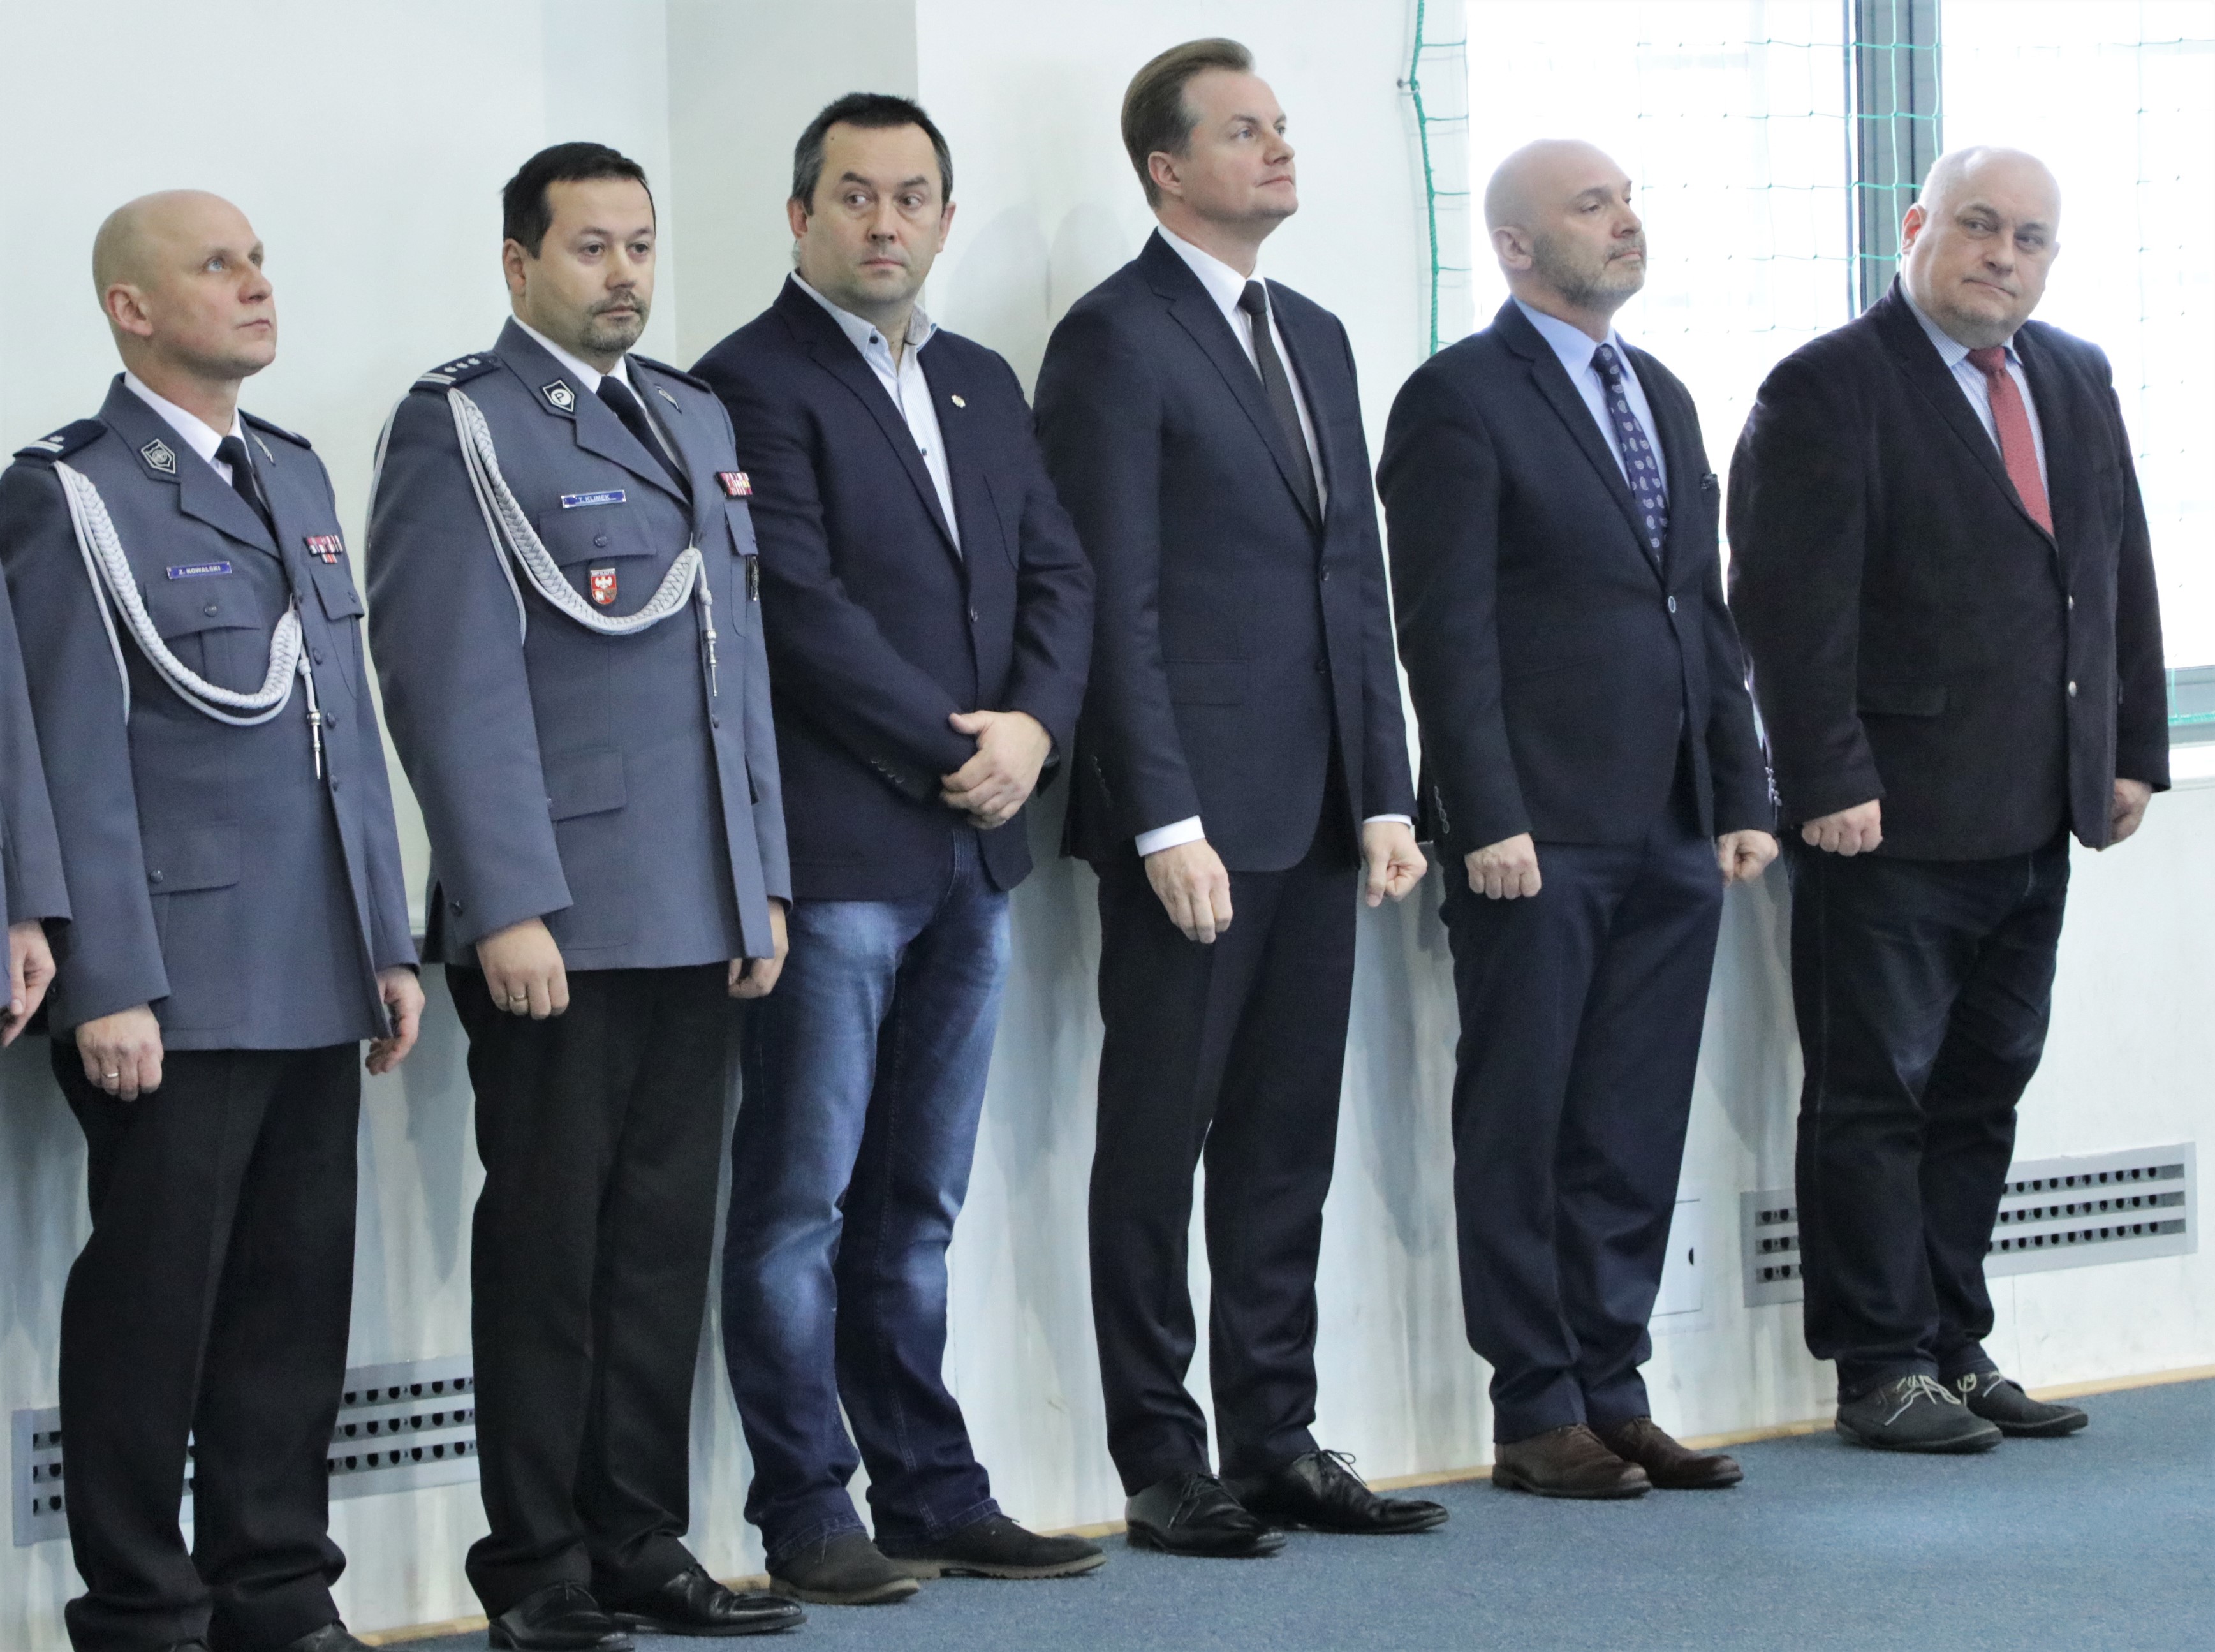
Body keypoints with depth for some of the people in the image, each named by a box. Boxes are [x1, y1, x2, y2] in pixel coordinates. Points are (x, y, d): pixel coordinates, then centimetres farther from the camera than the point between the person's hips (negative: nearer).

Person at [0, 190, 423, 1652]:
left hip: (315, 983, 7)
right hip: (176, 985, -7)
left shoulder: (298, 477, 17)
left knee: (298, 1298, 9)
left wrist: (390, 941, 14)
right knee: (152, 1306, -1)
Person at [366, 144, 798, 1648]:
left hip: (693, 914, 7)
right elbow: (457, 682, -12)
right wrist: (508, 907, -17)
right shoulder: (461, 426, -5)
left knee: (667, 1233, 9)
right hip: (555, 919, -7)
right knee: (549, 1238, -1)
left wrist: (763, 880, 15)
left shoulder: (697, 419, 17)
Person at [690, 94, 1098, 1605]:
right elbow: (802, 605, -14)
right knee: (799, 1198, -1)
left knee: (916, 1200, 12)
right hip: (834, 846, -7)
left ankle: (933, 1493, 16)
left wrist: (1034, 727, -5)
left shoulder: (983, 386, 17)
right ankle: (808, 1516, 4)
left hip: (972, 851, 7)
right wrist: (951, 745, -12)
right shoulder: (754, 383, -7)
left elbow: (1057, 573, 13)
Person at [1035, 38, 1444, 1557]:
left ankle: (1278, 1441, 17)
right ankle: (1164, 1468, 5)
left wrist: (1387, 793, 10)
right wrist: (1166, 821, -17)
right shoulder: (1118, 338, -7)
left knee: (1287, 1144, 11)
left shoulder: (1315, 339, 17)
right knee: (1159, 1145, 0)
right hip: (1194, 819, -7)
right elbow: (1116, 602, -12)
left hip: (1318, 819, 7)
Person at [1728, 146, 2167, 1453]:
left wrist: (2135, 749, 11)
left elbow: (2122, 572, 18)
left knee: (1983, 1095, 12)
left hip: (2036, 822, 7)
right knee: (1877, 1098, -1)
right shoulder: (1828, 392, -8)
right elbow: (1793, 608, -13)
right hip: (1892, 822, -7)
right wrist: (1830, 783, -19)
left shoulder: (2078, 381, 14)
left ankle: (1955, 1347, 19)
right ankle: (1881, 1369, 6)